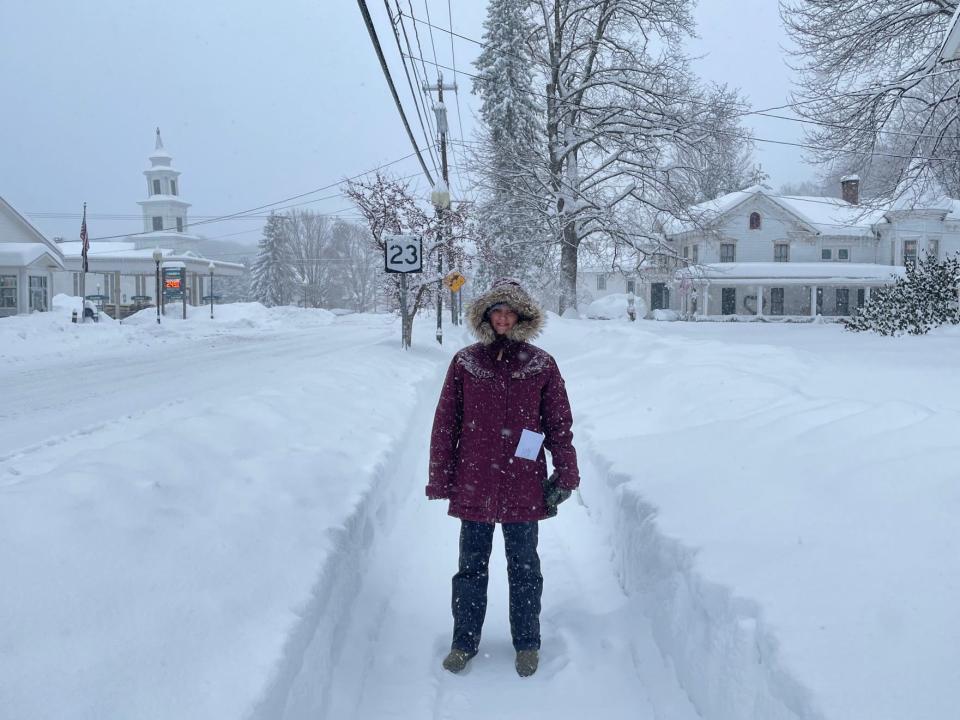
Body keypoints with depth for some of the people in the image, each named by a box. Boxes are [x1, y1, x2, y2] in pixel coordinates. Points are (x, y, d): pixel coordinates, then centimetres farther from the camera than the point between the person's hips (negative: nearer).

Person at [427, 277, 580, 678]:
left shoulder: (542, 366, -1)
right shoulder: (465, 363, -1)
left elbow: (560, 425, 3)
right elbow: (445, 424, 2)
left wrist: (565, 476, -1)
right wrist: (441, 479, 0)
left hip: (524, 488, 0)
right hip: (474, 484, 1)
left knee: (524, 568, 12)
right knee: (471, 567, 12)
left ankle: (527, 644, 28)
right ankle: (464, 642, 27)